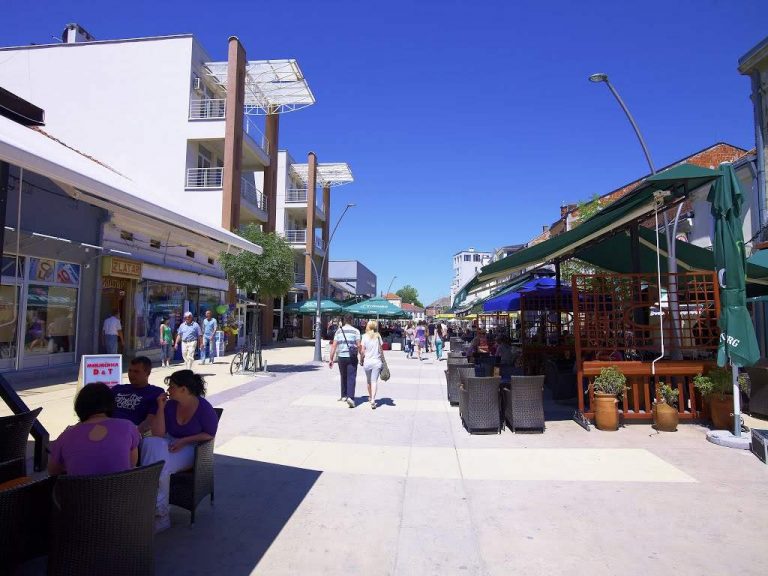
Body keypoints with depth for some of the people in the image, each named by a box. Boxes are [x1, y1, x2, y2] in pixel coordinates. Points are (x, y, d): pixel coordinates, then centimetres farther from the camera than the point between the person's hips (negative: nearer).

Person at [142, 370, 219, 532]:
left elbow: (210, 434, -8)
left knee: (161, 465, -29)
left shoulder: (204, 408, -13)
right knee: (150, 443, -27)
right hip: (170, 443, 5)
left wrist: (184, 441, -17)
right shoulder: (171, 404, -3)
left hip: (191, 448, -4)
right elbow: (158, 433, -5)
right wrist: (161, 408, -13)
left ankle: (159, 511, -7)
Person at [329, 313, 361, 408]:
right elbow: (359, 345, -9)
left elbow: (334, 346, 2)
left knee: (343, 377, 18)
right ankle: (350, 397, -16)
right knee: (351, 378, -3)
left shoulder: (339, 331, 6)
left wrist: (331, 359, 5)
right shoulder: (355, 331, -3)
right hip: (352, 357, -3)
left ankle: (344, 396, 28)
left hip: (341, 357, 3)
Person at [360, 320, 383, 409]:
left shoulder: (365, 336, -4)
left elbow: (362, 351, -5)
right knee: (374, 381, -3)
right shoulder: (378, 336, 1)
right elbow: (380, 349, 2)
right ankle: (373, 400, -16)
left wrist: (361, 360, 7)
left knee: (369, 381, 17)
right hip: (377, 361, 0)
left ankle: (370, 397, 34)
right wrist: (382, 360, 13)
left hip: (367, 362, 0)